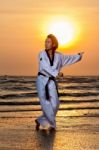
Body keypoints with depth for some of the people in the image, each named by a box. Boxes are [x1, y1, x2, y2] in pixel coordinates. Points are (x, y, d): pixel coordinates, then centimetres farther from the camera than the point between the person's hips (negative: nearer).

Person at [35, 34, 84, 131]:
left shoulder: (58, 56, 4)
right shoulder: (42, 54, -7)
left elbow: (69, 58, 23)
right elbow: (45, 67, -19)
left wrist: (78, 55, 34)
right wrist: (57, 73, -28)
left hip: (51, 82, 4)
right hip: (42, 80, -4)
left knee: (55, 104, -4)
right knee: (46, 104, -10)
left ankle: (40, 121, 14)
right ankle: (52, 124, 6)